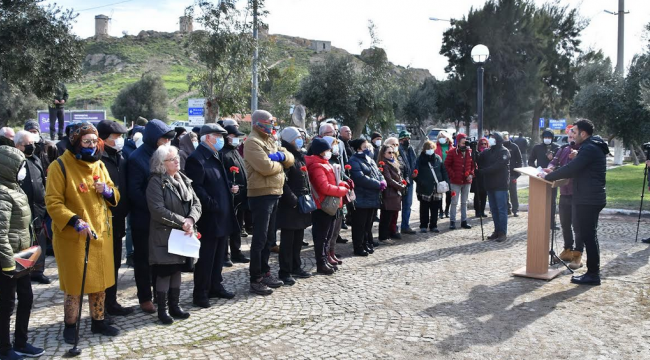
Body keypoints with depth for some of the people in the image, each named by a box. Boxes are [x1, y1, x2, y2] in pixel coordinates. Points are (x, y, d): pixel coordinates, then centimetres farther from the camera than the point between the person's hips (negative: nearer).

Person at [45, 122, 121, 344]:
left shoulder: (99, 165, 9)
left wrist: (107, 191, -8)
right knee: (74, 284, 4)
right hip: (72, 236, -5)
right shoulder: (60, 166, -10)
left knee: (100, 280, 13)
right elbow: (53, 202, -14)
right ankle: (70, 326, 22)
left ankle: (98, 321, 29)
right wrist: (75, 221, -27)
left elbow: (115, 196, 15)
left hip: (101, 233, 5)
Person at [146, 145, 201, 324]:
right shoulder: (156, 182, -11)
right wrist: (182, 222, -20)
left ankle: (174, 306, 24)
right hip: (164, 235, -6)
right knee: (164, 272, 0)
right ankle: (162, 309, 12)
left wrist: (191, 219, -15)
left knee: (177, 270, 13)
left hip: (182, 234, 6)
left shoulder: (184, 180, 10)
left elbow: (196, 203, 5)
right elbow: (157, 210, -21)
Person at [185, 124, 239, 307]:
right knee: (205, 256, 0)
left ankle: (216, 286, 30)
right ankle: (200, 294, 11)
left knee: (219, 254, 17)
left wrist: (230, 187, 7)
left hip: (223, 216, 9)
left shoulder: (216, 156, 14)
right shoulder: (196, 159, -15)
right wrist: (212, 205, -22)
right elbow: (196, 188, -21)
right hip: (209, 217, -9)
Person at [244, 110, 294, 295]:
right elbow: (266, 167, -23)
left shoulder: (270, 141, 19)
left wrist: (280, 156, -9)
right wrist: (280, 163, -3)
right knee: (260, 238, -5)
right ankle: (255, 280, 2)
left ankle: (265, 273, 27)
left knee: (268, 237, 16)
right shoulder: (252, 142, -11)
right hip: (261, 195, -9)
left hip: (273, 194, 9)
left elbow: (290, 159, 13)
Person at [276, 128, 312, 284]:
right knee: (288, 240, -2)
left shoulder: (300, 157, 16)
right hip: (290, 205, -9)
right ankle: (285, 272, 6)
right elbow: (282, 182, -22)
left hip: (302, 204, 9)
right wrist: (293, 199, -22)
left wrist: (308, 196, 12)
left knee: (298, 238, 16)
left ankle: (296, 267, 27)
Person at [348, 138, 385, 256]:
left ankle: (367, 244, 27)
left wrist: (382, 182, -7)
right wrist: (378, 184, -19)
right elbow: (361, 178, -23)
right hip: (361, 199, -8)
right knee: (359, 225, 1)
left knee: (368, 224, 16)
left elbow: (378, 173, 16)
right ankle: (358, 248, 9)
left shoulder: (369, 159, 17)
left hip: (372, 198, 8)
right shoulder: (354, 161, -12)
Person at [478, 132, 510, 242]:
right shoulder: (487, 152, 14)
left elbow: (498, 166, -19)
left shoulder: (504, 152, -7)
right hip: (490, 184, 7)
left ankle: (503, 233, 0)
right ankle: (497, 231, 18)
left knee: (501, 209, -4)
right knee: (493, 209, 10)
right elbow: (479, 162, 7)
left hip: (500, 185, -7)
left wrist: (483, 171, -17)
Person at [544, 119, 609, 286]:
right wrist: (555, 173, 9)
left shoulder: (589, 149, -17)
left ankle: (593, 274, 1)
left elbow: (571, 169, -23)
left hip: (588, 199, -10)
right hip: (592, 197, 10)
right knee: (589, 234, 15)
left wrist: (547, 177, -13)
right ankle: (593, 271, 22)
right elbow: (578, 169, 20)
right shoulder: (594, 147, 16)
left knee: (588, 235, -5)